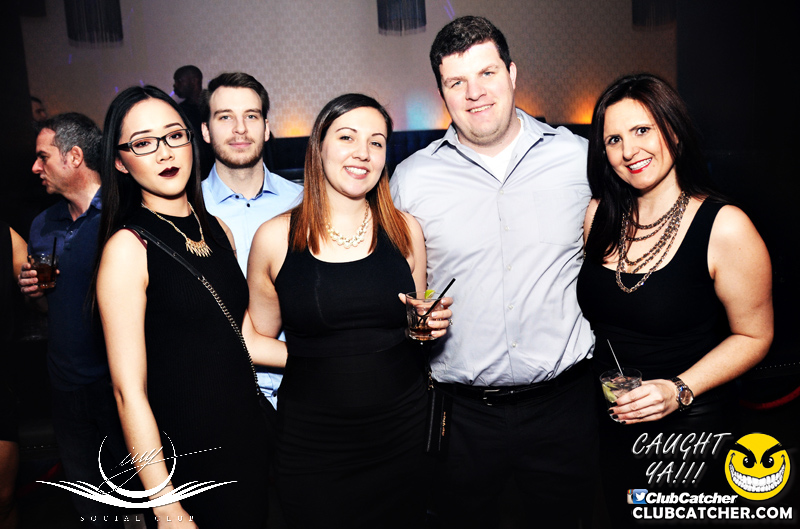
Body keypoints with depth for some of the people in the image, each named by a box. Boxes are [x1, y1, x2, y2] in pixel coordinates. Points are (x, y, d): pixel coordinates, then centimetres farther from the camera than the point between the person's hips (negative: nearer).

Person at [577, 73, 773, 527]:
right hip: (608, 423, 4)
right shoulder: (600, 215, -4)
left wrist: (680, 389, -21)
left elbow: (753, 335, -10)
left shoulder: (724, 227, -17)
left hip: (689, 428, -4)